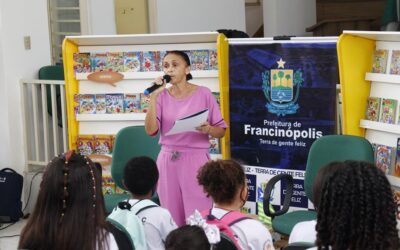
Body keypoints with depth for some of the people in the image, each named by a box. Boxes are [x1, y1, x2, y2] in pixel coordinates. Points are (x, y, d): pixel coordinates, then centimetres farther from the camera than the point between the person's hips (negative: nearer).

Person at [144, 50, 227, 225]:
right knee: (172, 219, 8)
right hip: (168, 162, 3)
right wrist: (153, 97, -12)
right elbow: (151, 130, -7)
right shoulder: (162, 96, 5)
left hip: (196, 160, -3)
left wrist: (208, 129, -21)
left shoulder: (203, 94, -2)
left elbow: (221, 130, 1)